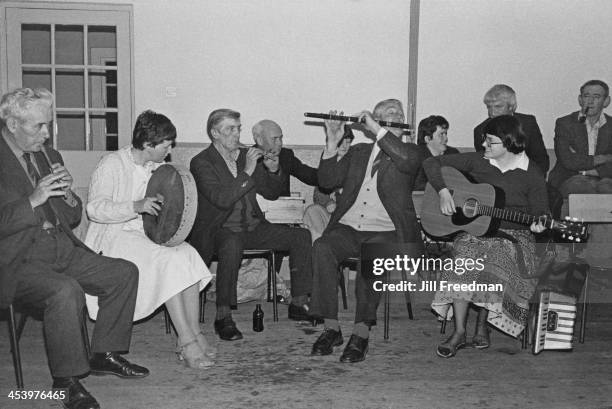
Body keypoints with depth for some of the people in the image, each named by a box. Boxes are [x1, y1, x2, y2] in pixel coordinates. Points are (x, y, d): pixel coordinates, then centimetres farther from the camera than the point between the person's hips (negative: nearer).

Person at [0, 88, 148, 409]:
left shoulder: (49, 156, 15)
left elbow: (73, 218, 18)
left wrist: (67, 194, -3)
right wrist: (33, 200, -22)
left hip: (62, 249, 8)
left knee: (125, 273, -3)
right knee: (66, 291, -34)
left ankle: (104, 355, 9)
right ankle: (67, 381, -15)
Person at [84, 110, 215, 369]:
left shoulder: (158, 168, 13)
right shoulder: (112, 164, -9)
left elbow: (162, 209, 24)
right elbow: (95, 209, -19)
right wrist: (136, 206, -32)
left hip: (149, 232, 7)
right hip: (115, 235, -6)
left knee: (188, 256, -23)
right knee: (168, 261, -31)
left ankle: (194, 333, -23)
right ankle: (186, 341, -29)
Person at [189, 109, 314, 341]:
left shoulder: (246, 155, 11)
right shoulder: (201, 163, -7)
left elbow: (271, 194, 15)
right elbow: (222, 199, -23)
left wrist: (273, 171, -5)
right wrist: (247, 172, -24)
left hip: (252, 226, 6)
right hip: (218, 229, -6)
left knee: (301, 236, -9)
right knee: (232, 245, -40)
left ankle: (299, 304, -1)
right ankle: (223, 317, -29)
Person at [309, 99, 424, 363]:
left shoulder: (409, 152, 11)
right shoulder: (358, 152, 22)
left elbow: (408, 159, -16)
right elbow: (327, 181, 11)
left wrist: (376, 129, -13)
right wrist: (333, 142, 0)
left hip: (385, 232, -3)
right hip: (347, 228, 3)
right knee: (322, 248, -28)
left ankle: (361, 333, -29)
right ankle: (331, 328, -22)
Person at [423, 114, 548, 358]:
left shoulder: (531, 175, -2)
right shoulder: (476, 161, 3)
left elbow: (540, 211, 5)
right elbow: (432, 163, 7)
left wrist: (538, 225, -19)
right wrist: (443, 192, -8)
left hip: (513, 235, -1)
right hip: (474, 229, 2)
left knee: (494, 259, -34)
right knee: (466, 259, -31)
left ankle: (482, 325, -16)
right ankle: (459, 332, -26)